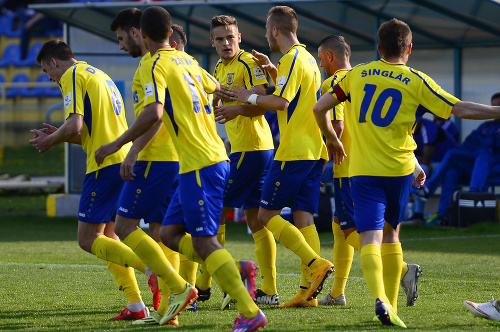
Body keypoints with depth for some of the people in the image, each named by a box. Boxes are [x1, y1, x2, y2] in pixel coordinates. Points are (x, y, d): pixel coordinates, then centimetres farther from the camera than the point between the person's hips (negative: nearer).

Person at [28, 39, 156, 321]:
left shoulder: (72, 76, -4)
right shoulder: (100, 76, 26)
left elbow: (74, 125, -17)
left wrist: (51, 140, 2)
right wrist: (59, 136, 23)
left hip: (106, 164, -9)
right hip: (124, 159, 9)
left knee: (88, 240, -6)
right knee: (106, 235, 16)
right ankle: (136, 305, 8)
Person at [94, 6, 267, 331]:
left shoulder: (155, 66, -10)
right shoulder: (187, 60, 15)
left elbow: (153, 113, -24)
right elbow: (214, 86, 34)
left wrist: (117, 144, -16)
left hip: (200, 164, -9)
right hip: (215, 156, 9)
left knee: (204, 241, -9)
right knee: (170, 233, 11)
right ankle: (237, 271, 4)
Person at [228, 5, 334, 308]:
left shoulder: (291, 59, -12)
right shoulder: (308, 59, 19)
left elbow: (281, 102, -21)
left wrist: (251, 97, -7)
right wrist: (271, 69, 25)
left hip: (293, 152, -9)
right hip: (315, 150, 9)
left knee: (268, 214, -3)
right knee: (303, 217, 5)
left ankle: (316, 263, -16)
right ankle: (308, 291, -1)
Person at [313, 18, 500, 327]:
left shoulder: (357, 75, 6)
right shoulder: (417, 81, 0)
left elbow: (320, 108, 7)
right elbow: (460, 109, -3)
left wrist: (332, 140, 24)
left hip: (363, 170, -1)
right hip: (399, 170, 1)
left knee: (370, 238, -8)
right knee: (390, 234, 19)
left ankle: (380, 297, -33)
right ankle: (390, 306, 22)